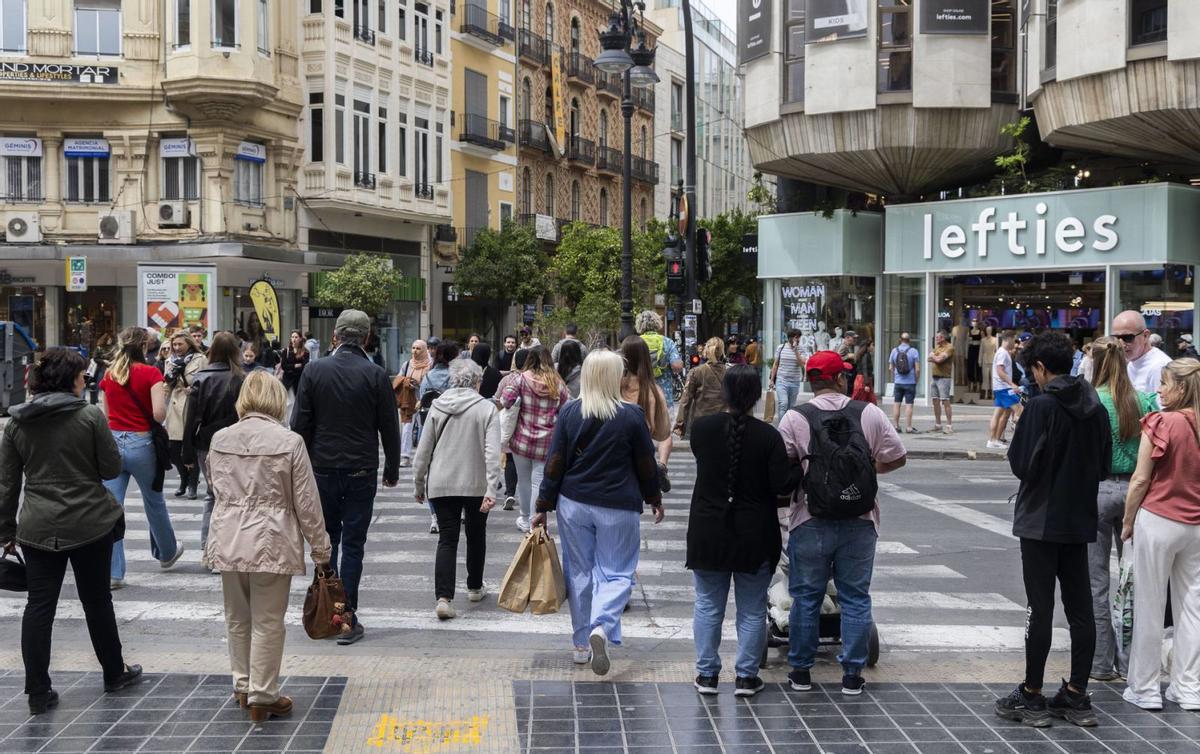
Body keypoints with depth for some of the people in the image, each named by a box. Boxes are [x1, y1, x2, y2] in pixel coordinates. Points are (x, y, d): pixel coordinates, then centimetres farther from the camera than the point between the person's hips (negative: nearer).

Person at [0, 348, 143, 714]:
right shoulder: (90, 416, -11)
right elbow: (113, 468, -6)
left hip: (38, 529, 2)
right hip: (90, 524, -2)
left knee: (39, 605, 6)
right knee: (97, 599, 13)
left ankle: (38, 692, 5)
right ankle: (114, 673, 29)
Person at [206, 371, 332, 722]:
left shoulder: (219, 439, 2)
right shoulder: (289, 441, -10)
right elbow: (306, 503, -7)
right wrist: (321, 551, 0)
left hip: (228, 540, 4)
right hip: (271, 542, -4)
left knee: (237, 618, 18)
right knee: (268, 622, 5)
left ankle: (243, 686, 31)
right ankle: (262, 696, 11)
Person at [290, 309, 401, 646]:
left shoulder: (314, 371, -3)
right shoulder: (376, 376, -6)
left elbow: (300, 425, -1)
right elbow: (389, 428, 0)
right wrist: (392, 470, 12)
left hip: (323, 469, 1)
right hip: (361, 472, -1)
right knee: (353, 545, 2)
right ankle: (347, 619, 1)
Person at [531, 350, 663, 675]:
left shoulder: (570, 412, -2)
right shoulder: (632, 415, -8)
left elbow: (555, 463, -1)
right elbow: (646, 464, 1)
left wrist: (543, 507, 7)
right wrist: (654, 498, 17)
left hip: (574, 504, 3)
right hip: (618, 508, -3)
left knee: (579, 572, 14)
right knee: (617, 573, 5)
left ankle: (582, 644, 20)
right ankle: (602, 627, -21)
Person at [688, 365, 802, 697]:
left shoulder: (701, 428, -6)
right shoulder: (768, 436, -13)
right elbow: (782, 486, -14)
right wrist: (800, 463, 1)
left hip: (708, 532, 2)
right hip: (754, 536, -1)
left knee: (708, 605, 13)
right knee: (752, 610, 10)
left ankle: (706, 673, 16)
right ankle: (746, 676, 14)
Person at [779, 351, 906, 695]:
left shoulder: (795, 418, -6)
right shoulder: (870, 413, -2)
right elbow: (897, 457, 3)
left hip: (810, 522, -1)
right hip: (860, 524, 1)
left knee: (806, 597, 11)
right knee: (855, 598, 10)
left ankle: (801, 670, 19)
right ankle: (852, 674, 13)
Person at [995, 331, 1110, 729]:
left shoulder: (1041, 406, -15)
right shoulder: (1096, 408, 4)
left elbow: (1022, 464, -15)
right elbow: (1104, 465, 11)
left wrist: (1019, 428, 1)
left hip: (1041, 521, -6)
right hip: (1080, 521, 6)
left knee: (1040, 610, 0)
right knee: (1081, 610, 9)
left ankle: (1031, 696, 7)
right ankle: (1076, 696, 14)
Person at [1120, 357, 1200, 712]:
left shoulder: (1160, 423, -14)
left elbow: (1140, 479, -11)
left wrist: (1128, 522, 1)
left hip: (1158, 520, -5)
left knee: (1149, 606, 4)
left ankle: (1145, 688, 11)